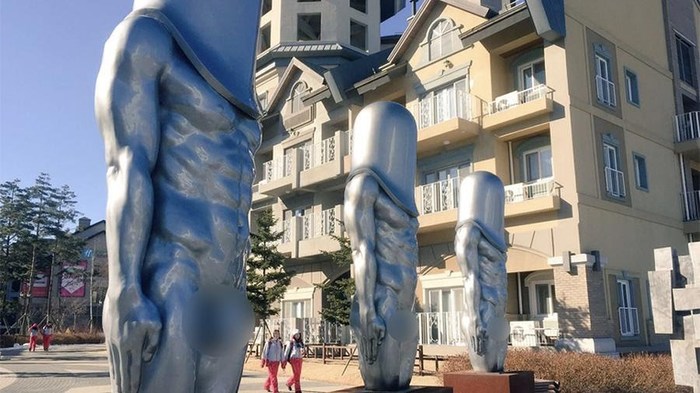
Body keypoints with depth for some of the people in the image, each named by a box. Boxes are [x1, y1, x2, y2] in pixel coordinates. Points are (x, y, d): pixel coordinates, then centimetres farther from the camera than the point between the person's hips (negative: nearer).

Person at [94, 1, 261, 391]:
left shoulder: (226, 96, 25)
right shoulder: (142, 37, 1)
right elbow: (126, 168, -11)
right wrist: (125, 296, -19)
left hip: (222, 295, 9)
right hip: (162, 291, -8)